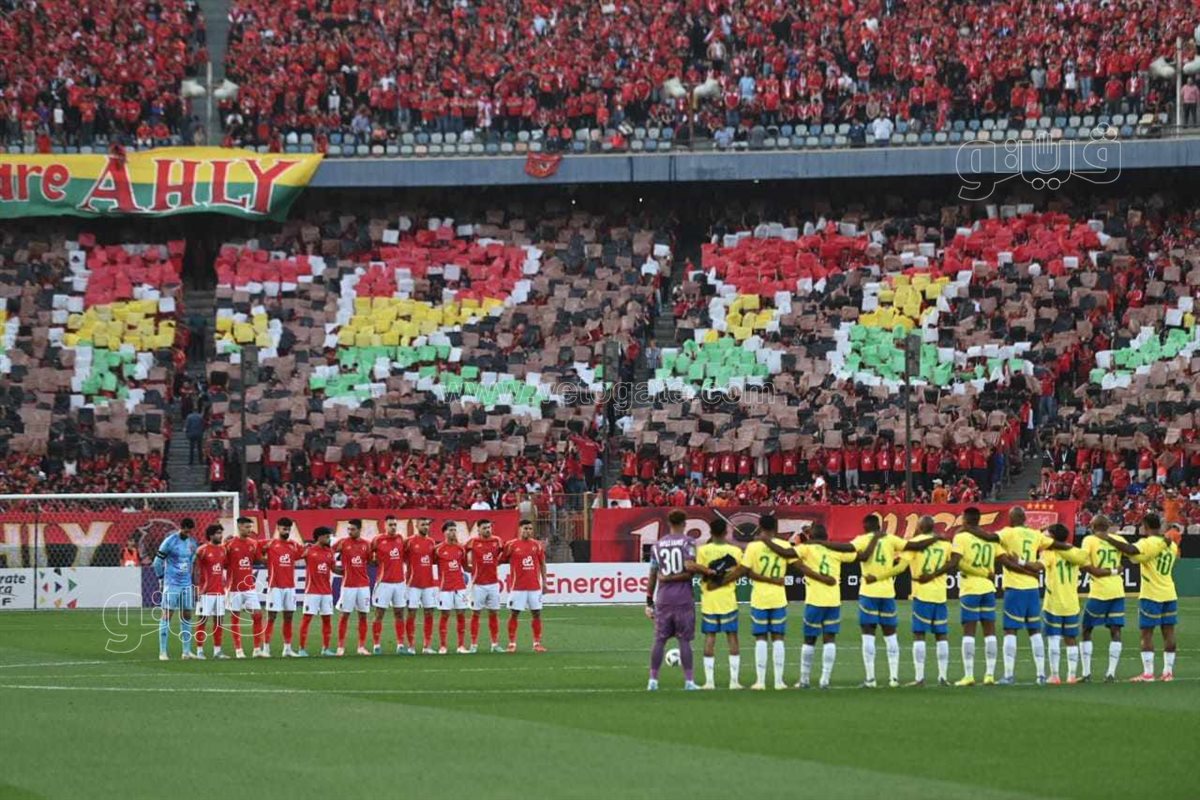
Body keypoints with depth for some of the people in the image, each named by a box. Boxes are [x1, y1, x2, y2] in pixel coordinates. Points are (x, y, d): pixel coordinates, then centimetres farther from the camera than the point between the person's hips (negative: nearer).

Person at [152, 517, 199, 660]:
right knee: (167, 615, -6)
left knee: (187, 616, 7)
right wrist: (162, 578, 1)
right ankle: (162, 652, -6)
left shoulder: (192, 542, 8)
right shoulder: (169, 542, -11)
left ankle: (187, 651, 12)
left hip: (186, 584, 6)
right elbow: (158, 562, -6)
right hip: (172, 584, -6)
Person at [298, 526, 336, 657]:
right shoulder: (308, 550, -6)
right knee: (307, 618, -6)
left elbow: (333, 568, 16)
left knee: (327, 619, 6)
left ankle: (326, 648, 12)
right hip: (312, 591, -5)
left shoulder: (329, 551, 10)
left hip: (327, 591, 5)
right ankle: (302, 649, -3)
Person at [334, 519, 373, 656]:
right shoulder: (343, 543, -2)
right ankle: (341, 647, 3)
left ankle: (362, 647, 9)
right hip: (348, 585, -3)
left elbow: (369, 561, 15)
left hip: (364, 584, 3)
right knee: (344, 615, -1)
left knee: (363, 615, 4)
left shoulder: (365, 545, 6)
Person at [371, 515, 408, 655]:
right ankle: (376, 645, 2)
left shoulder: (400, 538, 6)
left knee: (399, 614, 7)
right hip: (384, 582, -4)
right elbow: (370, 557, 5)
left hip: (399, 582, 4)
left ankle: (400, 645, 10)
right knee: (379, 614, -2)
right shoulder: (378, 540, -7)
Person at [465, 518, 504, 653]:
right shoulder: (473, 542, -5)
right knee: (475, 613, 0)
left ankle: (495, 644, 11)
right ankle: (474, 644, 3)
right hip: (478, 584, -3)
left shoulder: (497, 541, 4)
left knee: (494, 613, 6)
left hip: (493, 583, 3)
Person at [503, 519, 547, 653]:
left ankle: (537, 643, 11)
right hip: (518, 587, -3)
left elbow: (542, 564, 13)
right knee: (514, 614, -1)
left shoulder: (537, 545, 7)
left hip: (534, 586, 3)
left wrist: (544, 581, 10)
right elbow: (501, 560, 2)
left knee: (536, 614, 5)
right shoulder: (512, 545, -3)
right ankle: (512, 643, 6)